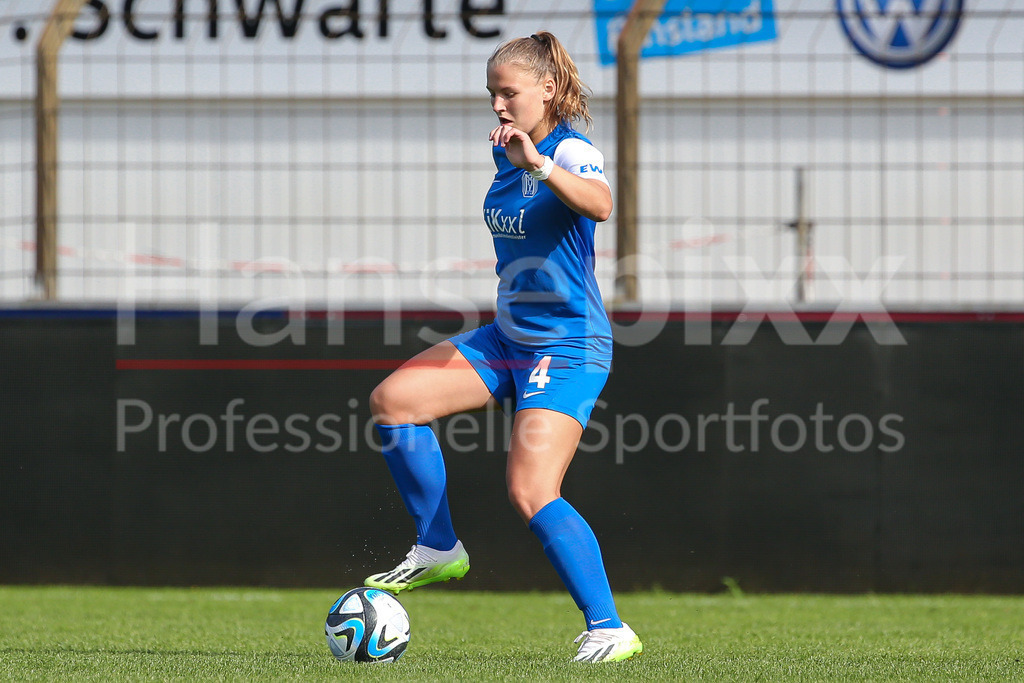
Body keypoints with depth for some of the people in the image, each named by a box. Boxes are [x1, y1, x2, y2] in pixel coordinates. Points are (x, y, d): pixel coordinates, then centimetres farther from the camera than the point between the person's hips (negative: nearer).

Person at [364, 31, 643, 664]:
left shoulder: (572, 150, -15)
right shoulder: (506, 155, 11)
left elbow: (600, 205, -39)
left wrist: (539, 164, -51)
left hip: (568, 347, -9)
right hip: (509, 338, 9)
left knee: (532, 493, -19)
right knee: (394, 399, -1)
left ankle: (609, 630, -14)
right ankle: (439, 550, 10)